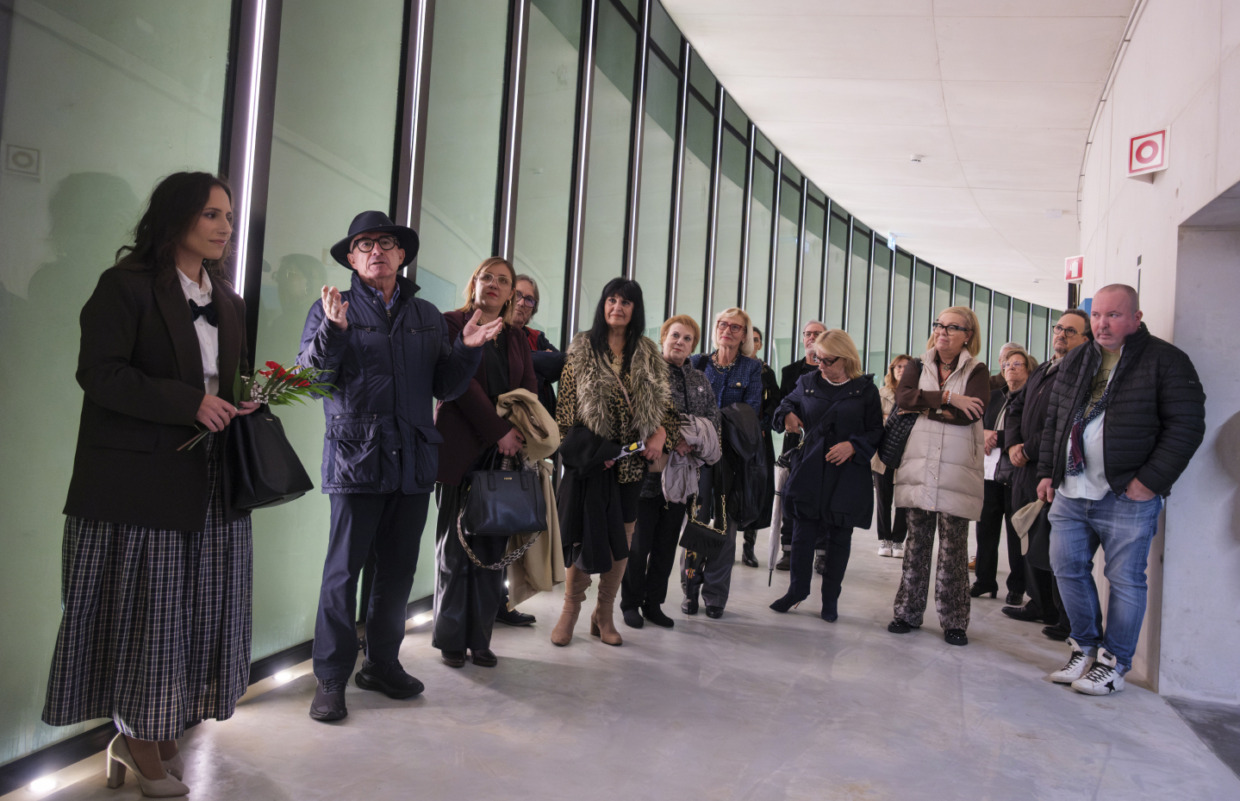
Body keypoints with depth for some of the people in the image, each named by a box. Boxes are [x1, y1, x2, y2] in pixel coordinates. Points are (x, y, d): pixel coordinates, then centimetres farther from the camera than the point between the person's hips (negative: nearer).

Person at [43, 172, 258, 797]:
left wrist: (242, 405, 0)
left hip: (209, 480, 6)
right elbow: (99, 373, -13)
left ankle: (156, 736, 20)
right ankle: (139, 740, 17)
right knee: (143, 606, 1)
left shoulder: (228, 302, 16)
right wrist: (189, 403, -18)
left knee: (198, 606, 7)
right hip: (139, 480, -6)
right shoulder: (126, 285, -4)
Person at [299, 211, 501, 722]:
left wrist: (467, 349, -3)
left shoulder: (427, 317, 15)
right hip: (355, 459, -4)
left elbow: (445, 388, 13)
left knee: (398, 570, 12)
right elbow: (308, 378, -5)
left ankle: (382, 664, 27)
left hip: (414, 462, 4)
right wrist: (332, 331, -20)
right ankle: (331, 679, 12)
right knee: (343, 570, -1)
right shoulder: (332, 309, 6)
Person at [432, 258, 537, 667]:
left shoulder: (517, 337, 19)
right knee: (455, 546, 1)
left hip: (506, 450, 4)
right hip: (463, 449, -4)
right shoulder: (452, 323, 3)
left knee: (493, 547, 3)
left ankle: (480, 638, 12)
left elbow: (530, 389, 12)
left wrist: (522, 435, -6)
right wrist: (499, 430, -14)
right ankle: (451, 638, 12)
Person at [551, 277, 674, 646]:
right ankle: (570, 611, 18)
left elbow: (665, 403, 14)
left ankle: (604, 615, 22)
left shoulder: (649, 355, 10)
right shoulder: (582, 350, 1)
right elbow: (565, 407, -3)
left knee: (622, 540, 7)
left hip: (631, 462, 3)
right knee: (583, 539, 0)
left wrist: (662, 432, -5)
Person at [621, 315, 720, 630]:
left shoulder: (699, 380, 15)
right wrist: (671, 441, -21)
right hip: (647, 471, -5)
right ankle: (630, 603, 18)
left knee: (667, 544, 12)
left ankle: (654, 603, 24)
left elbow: (713, 420, 9)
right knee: (639, 542, 3)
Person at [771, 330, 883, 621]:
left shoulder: (865, 389, 1)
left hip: (848, 476, -1)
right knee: (803, 533, 3)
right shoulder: (808, 382, 7)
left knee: (839, 537, 6)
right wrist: (788, 414, 3)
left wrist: (854, 446, -15)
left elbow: (877, 431, 1)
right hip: (809, 471, 2)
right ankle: (797, 589, 20)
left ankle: (830, 599, 19)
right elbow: (789, 402, 25)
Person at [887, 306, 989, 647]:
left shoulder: (977, 371, 6)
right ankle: (909, 612, 15)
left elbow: (972, 412, -12)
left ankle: (954, 621, 9)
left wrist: (923, 405, -8)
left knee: (953, 547, 0)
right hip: (919, 466, 2)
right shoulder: (918, 366, 13)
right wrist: (947, 398, -16)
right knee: (917, 541, 6)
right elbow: (902, 396, -7)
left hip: (956, 471, -2)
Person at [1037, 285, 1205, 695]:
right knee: (1068, 569, 10)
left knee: (1125, 580, 2)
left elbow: (1187, 426, -9)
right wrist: (1047, 472, 13)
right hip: (1070, 492, 6)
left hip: (1127, 496, -6)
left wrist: (1151, 481, -14)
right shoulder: (1076, 361, 14)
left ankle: (1113, 664, 15)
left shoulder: (1165, 360, -4)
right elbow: (1054, 421, 19)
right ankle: (1086, 647, 26)